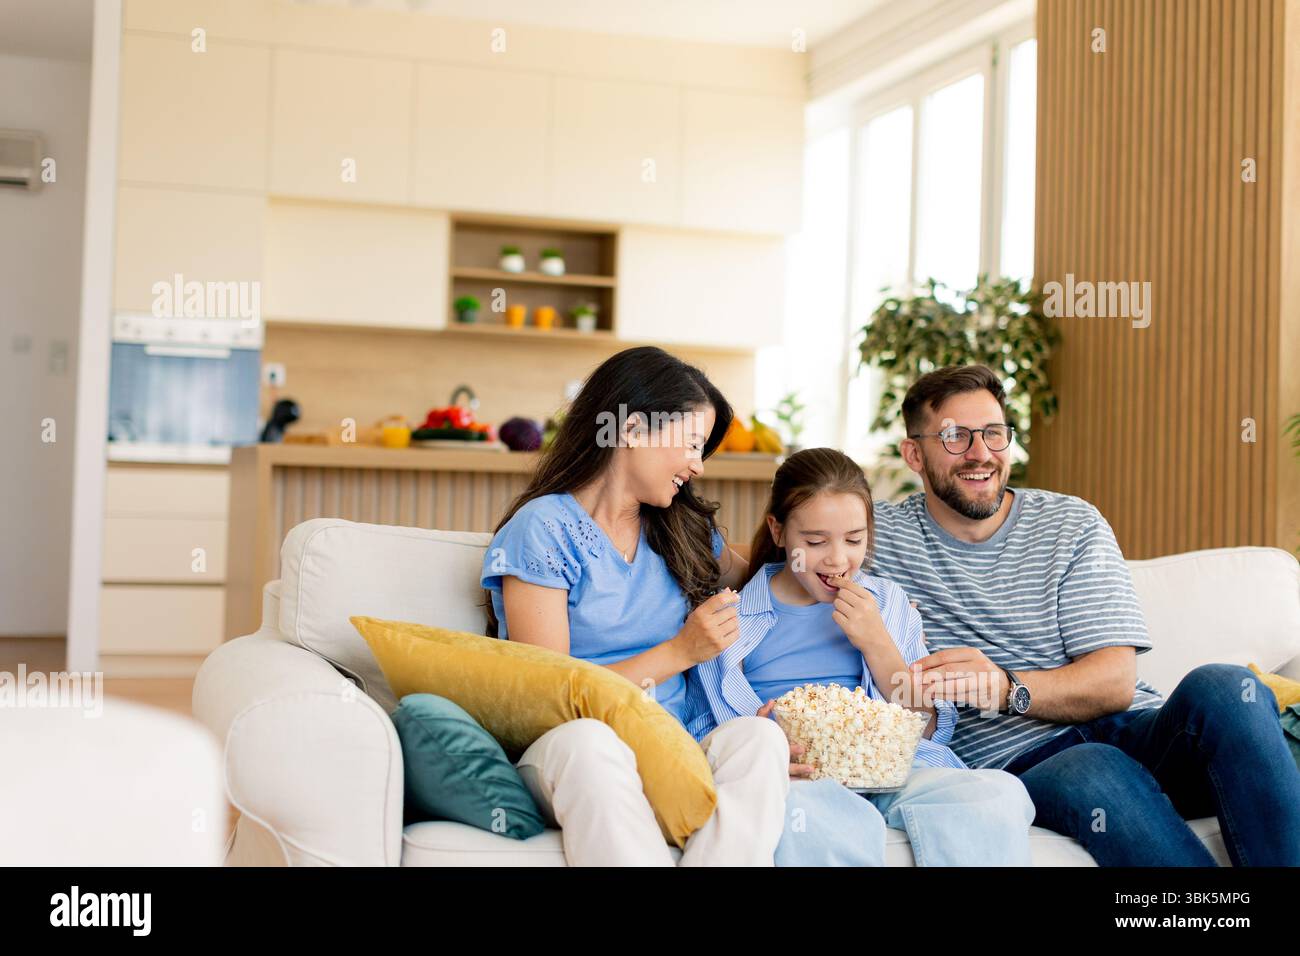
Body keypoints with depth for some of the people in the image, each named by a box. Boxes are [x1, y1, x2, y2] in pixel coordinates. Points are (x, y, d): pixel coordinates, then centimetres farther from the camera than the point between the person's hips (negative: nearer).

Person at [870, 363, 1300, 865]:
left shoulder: (1073, 523, 9)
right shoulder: (881, 533, 8)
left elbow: (1115, 682, -1)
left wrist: (1008, 688, -21)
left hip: (1134, 732, 3)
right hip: (1018, 762, -2)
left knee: (1220, 687, -29)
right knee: (1093, 773, -37)